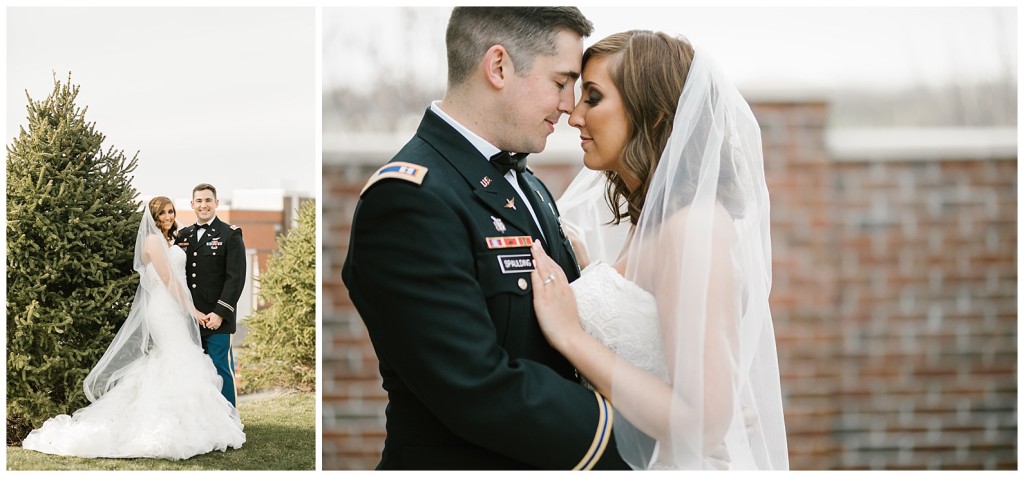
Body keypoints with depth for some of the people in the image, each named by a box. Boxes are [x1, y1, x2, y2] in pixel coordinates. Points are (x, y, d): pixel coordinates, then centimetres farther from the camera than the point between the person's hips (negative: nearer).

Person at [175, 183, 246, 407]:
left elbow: (236, 278, -8)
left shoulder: (230, 235, -1)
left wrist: (220, 313, -14)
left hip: (217, 319, -5)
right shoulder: (183, 236, 14)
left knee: (222, 370, -3)